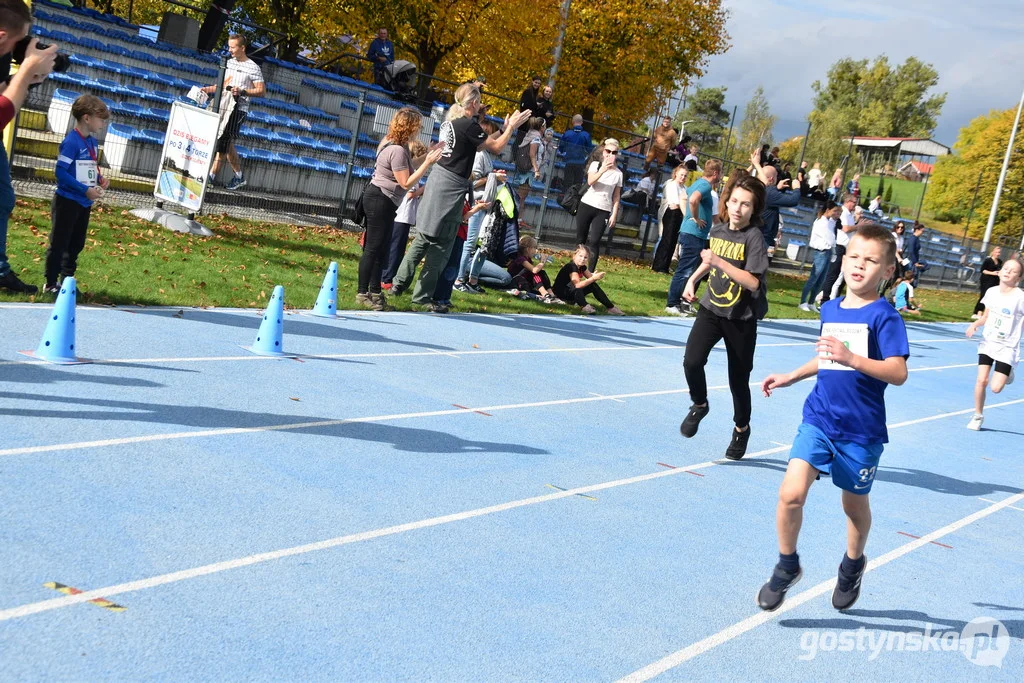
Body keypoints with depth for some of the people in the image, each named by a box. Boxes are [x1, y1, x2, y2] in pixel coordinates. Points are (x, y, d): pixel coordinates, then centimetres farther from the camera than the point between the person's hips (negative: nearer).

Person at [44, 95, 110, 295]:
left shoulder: (93, 142, 8)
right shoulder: (71, 142, -19)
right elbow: (61, 172, -22)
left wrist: (100, 179, 0)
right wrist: (86, 190, -23)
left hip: (85, 203, 8)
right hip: (68, 201, -8)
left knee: (76, 244, 16)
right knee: (59, 244, 1)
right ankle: (50, 284, 9)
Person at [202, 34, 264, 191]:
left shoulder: (253, 68, -7)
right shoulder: (229, 63, 14)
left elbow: (261, 90, -9)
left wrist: (242, 91, -21)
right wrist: (209, 89, 9)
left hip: (239, 109, -7)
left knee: (223, 142, -11)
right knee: (228, 143, 10)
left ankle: (212, 175, -9)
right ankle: (239, 177, 21)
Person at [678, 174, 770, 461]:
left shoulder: (754, 237, -17)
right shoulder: (717, 229, 1)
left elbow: (753, 282, -27)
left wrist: (719, 261, -31)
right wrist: (693, 279, 11)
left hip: (741, 318, -4)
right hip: (711, 308, 4)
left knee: (738, 379, 6)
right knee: (692, 361, -16)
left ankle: (741, 429, 32)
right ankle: (699, 405, 14)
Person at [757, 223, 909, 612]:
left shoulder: (884, 316, -12)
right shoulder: (830, 310, 6)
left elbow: (898, 373, -23)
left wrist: (852, 358, -34)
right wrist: (790, 377, 22)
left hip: (861, 430, -4)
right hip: (819, 418, 4)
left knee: (854, 504, 15)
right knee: (791, 493, -12)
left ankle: (853, 565, 44)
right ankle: (787, 566, 11)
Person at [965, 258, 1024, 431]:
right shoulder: (991, 292, -1)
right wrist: (975, 324, -7)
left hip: (1007, 348, -3)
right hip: (988, 343, 3)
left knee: (995, 388, -9)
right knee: (981, 380, -5)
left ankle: (1006, 374, 28)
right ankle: (978, 416, 16)